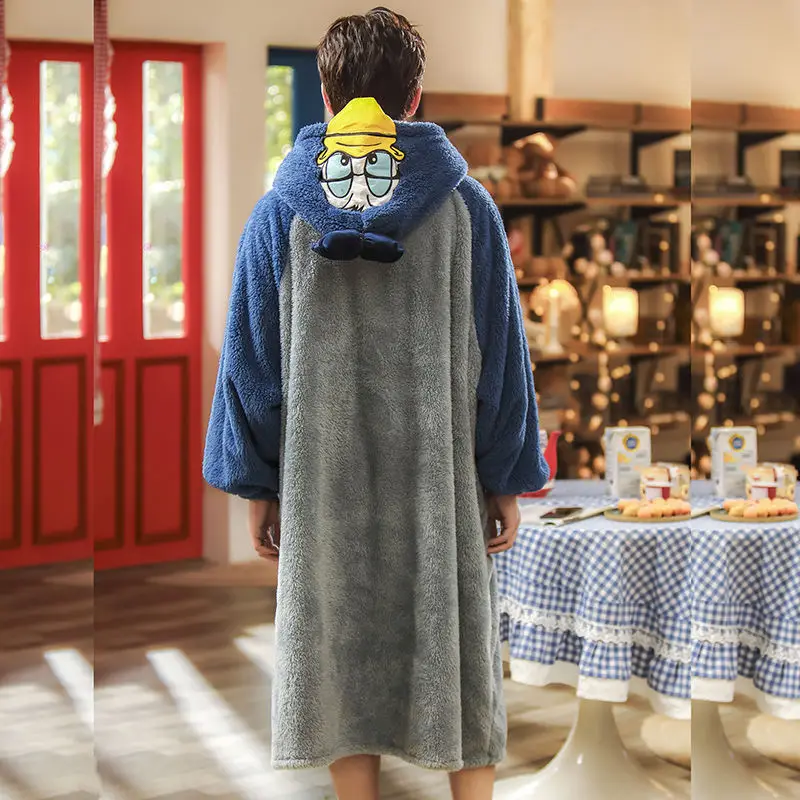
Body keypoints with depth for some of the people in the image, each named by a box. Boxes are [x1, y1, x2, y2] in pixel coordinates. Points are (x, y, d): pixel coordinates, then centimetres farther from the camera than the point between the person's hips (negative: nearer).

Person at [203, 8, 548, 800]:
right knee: (458, 652, 9)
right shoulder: (466, 206, -2)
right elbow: (502, 355, 0)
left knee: (340, 652, 9)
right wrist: (509, 482, 7)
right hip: (439, 478, 0)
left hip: (322, 480, 1)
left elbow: (249, 359, 1)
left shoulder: (279, 212, -1)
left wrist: (256, 485, 9)